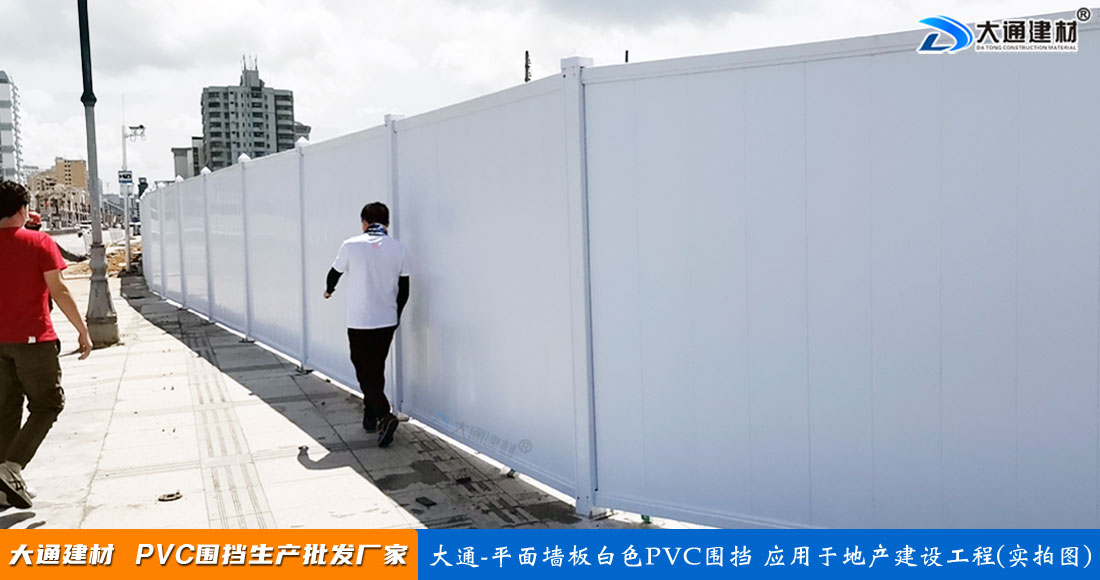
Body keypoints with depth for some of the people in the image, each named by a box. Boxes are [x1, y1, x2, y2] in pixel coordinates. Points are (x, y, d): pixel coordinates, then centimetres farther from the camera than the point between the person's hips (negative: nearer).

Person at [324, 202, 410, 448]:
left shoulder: (351, 246, -8)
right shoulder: (399, 248, -2)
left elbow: (335, 273, 9)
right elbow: (404, 289, 3)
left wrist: (329, 290, 32)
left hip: (359, 322, -3)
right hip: (387, 322, 3)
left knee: (365, 372, 1)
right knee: (377, 370, 18)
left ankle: (384, 415, -16)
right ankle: (371, 417, 27)